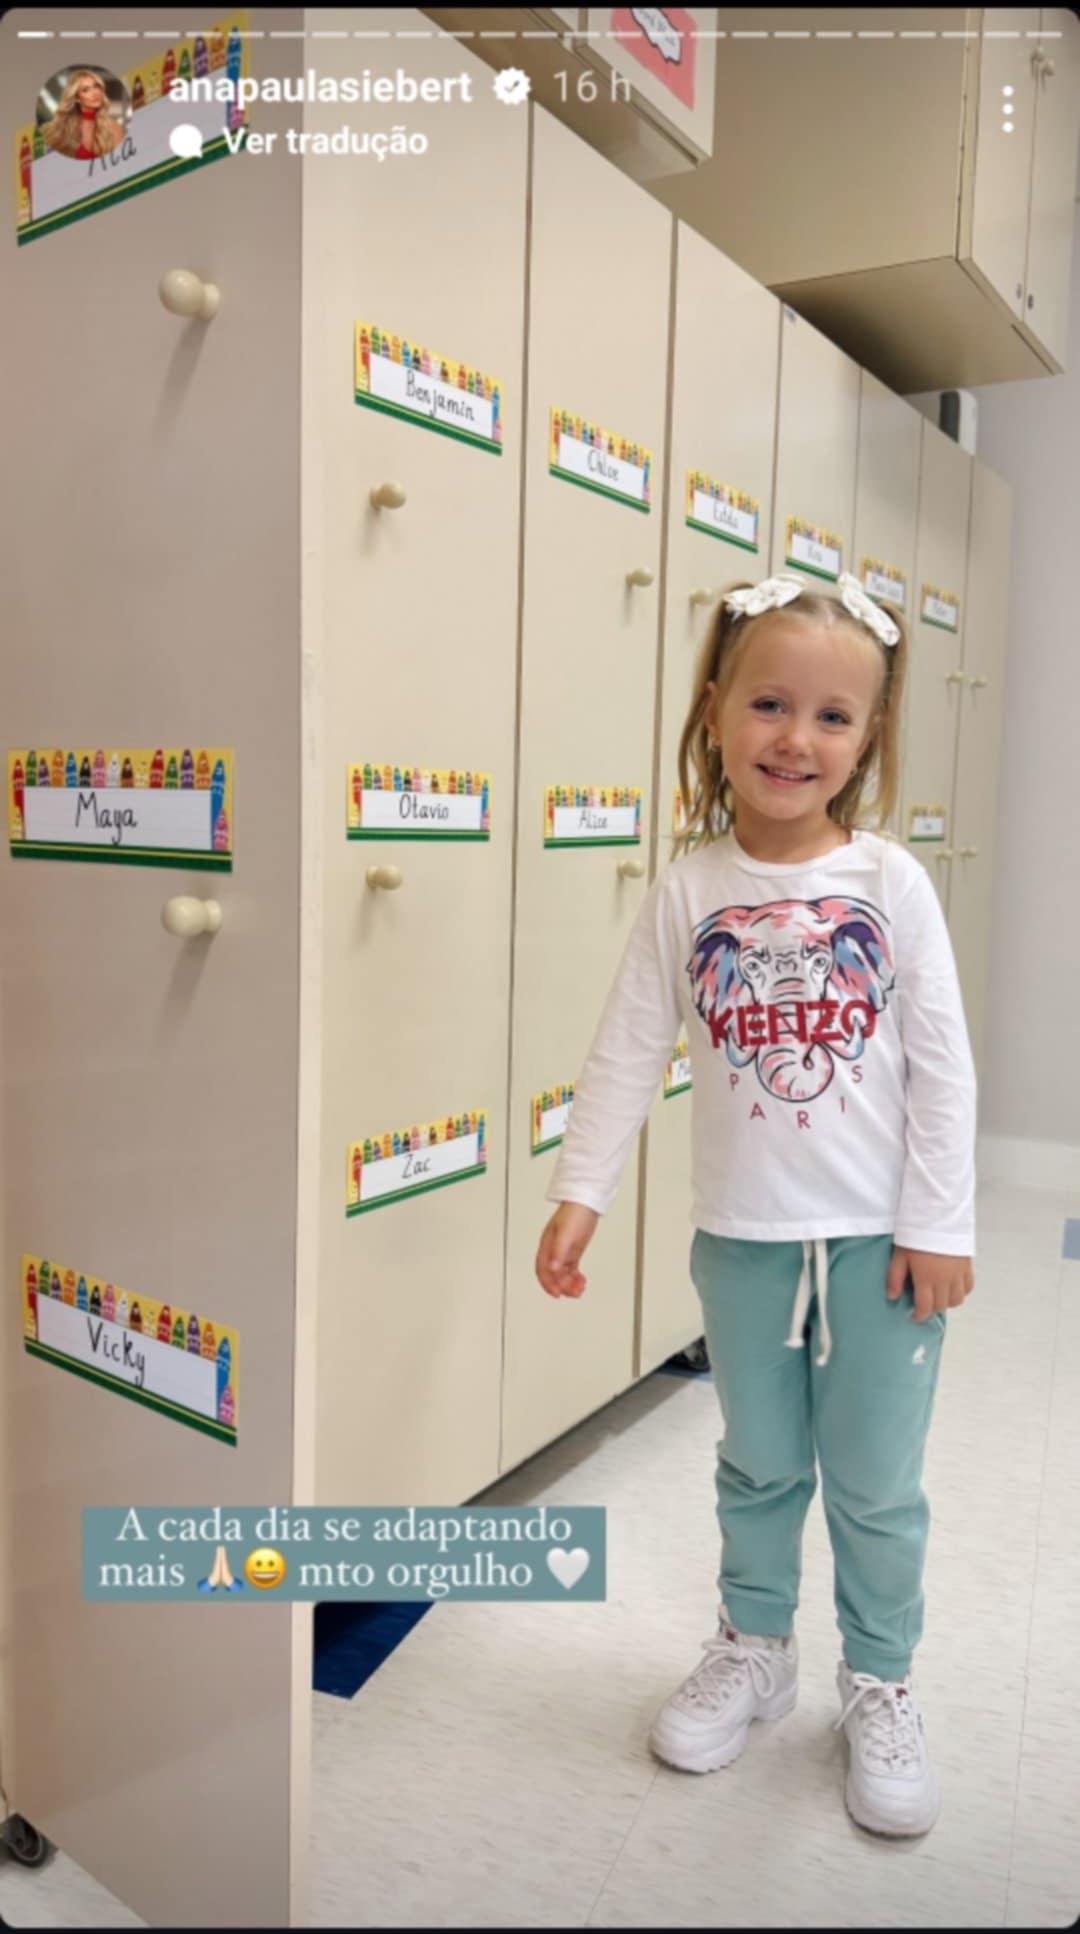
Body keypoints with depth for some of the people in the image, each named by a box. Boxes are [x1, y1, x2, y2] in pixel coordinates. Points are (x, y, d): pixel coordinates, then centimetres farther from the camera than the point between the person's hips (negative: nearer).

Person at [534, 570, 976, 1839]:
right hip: (743, 1238, 1)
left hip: (879, 1239, -1)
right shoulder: (689, 890, -6)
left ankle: (879, 1685, 38)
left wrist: (938, 1223, -7)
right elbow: (628, 1051, -4)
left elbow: (941, 1066, -6)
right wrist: (579, 1191, -9)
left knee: (876, 1484, 14)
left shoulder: (890, 881, -8)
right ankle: (753, 1651, 43)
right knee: (759, 1467, 20)